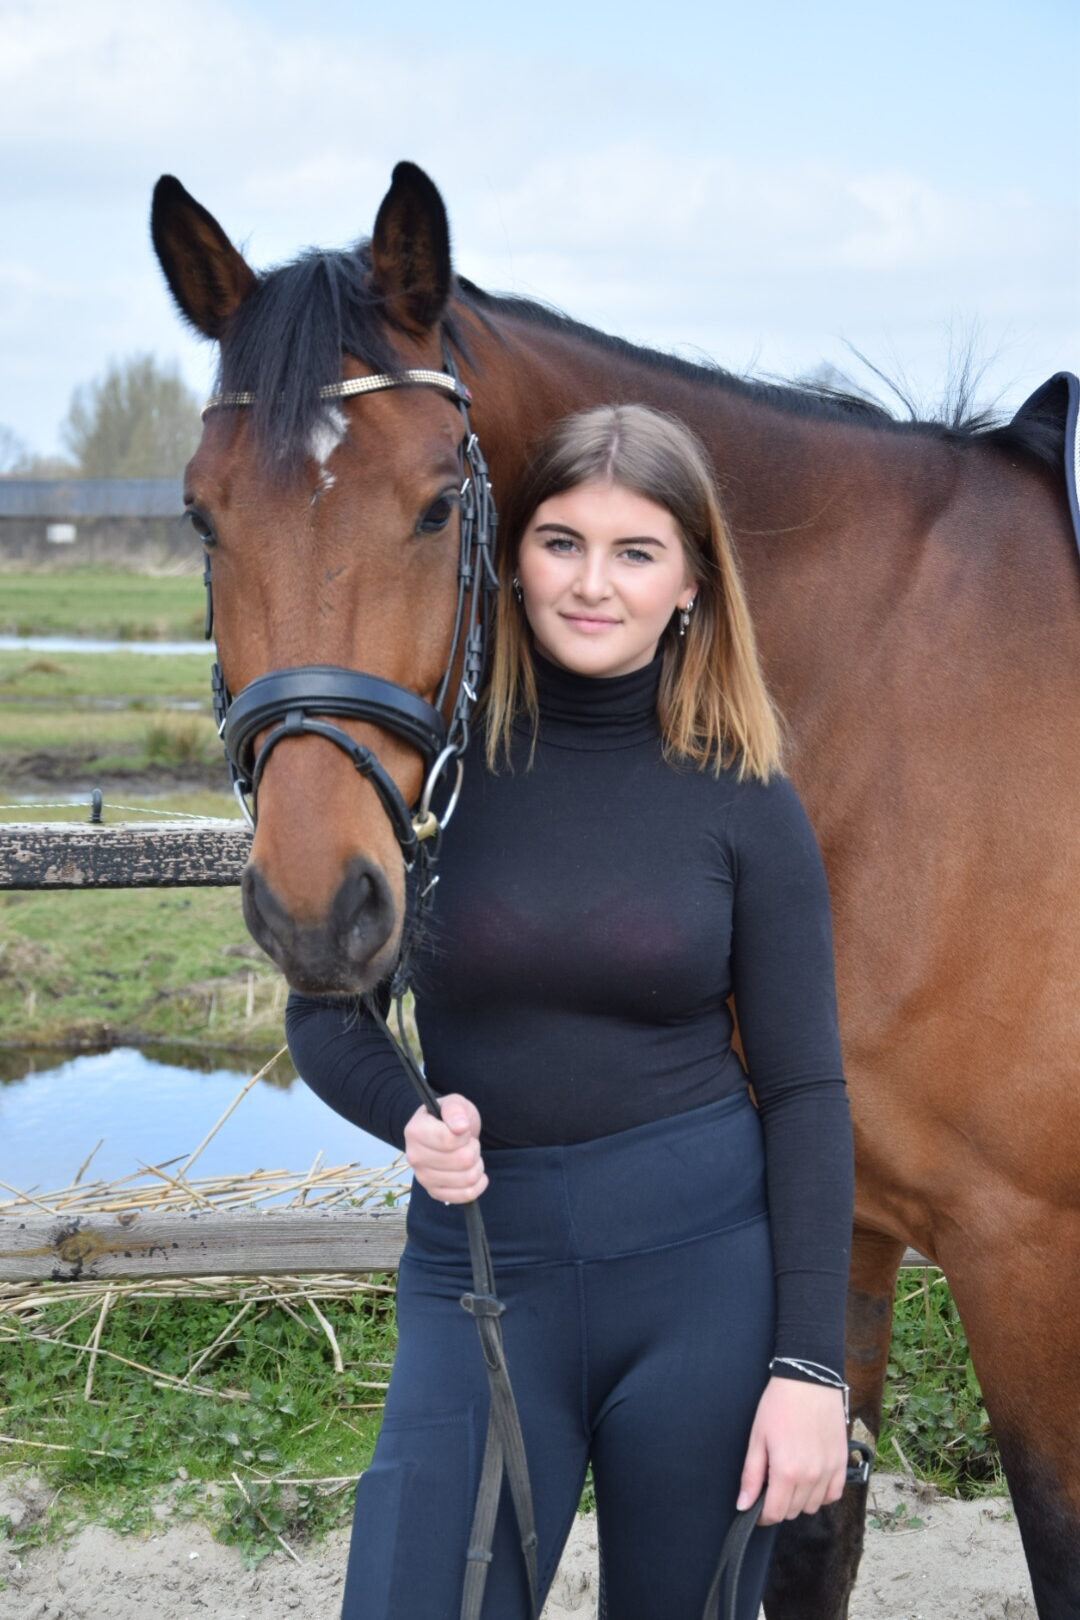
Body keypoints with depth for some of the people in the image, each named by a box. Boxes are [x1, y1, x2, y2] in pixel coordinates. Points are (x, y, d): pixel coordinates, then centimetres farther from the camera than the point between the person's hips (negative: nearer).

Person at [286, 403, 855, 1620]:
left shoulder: (742, 800, -4)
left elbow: (804, 1089, -2)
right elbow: (324, 1013, 4)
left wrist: (810, 1364, -7)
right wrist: (407, 1118, -18)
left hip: (705, 1267, 0)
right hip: (479, 1262, 0)